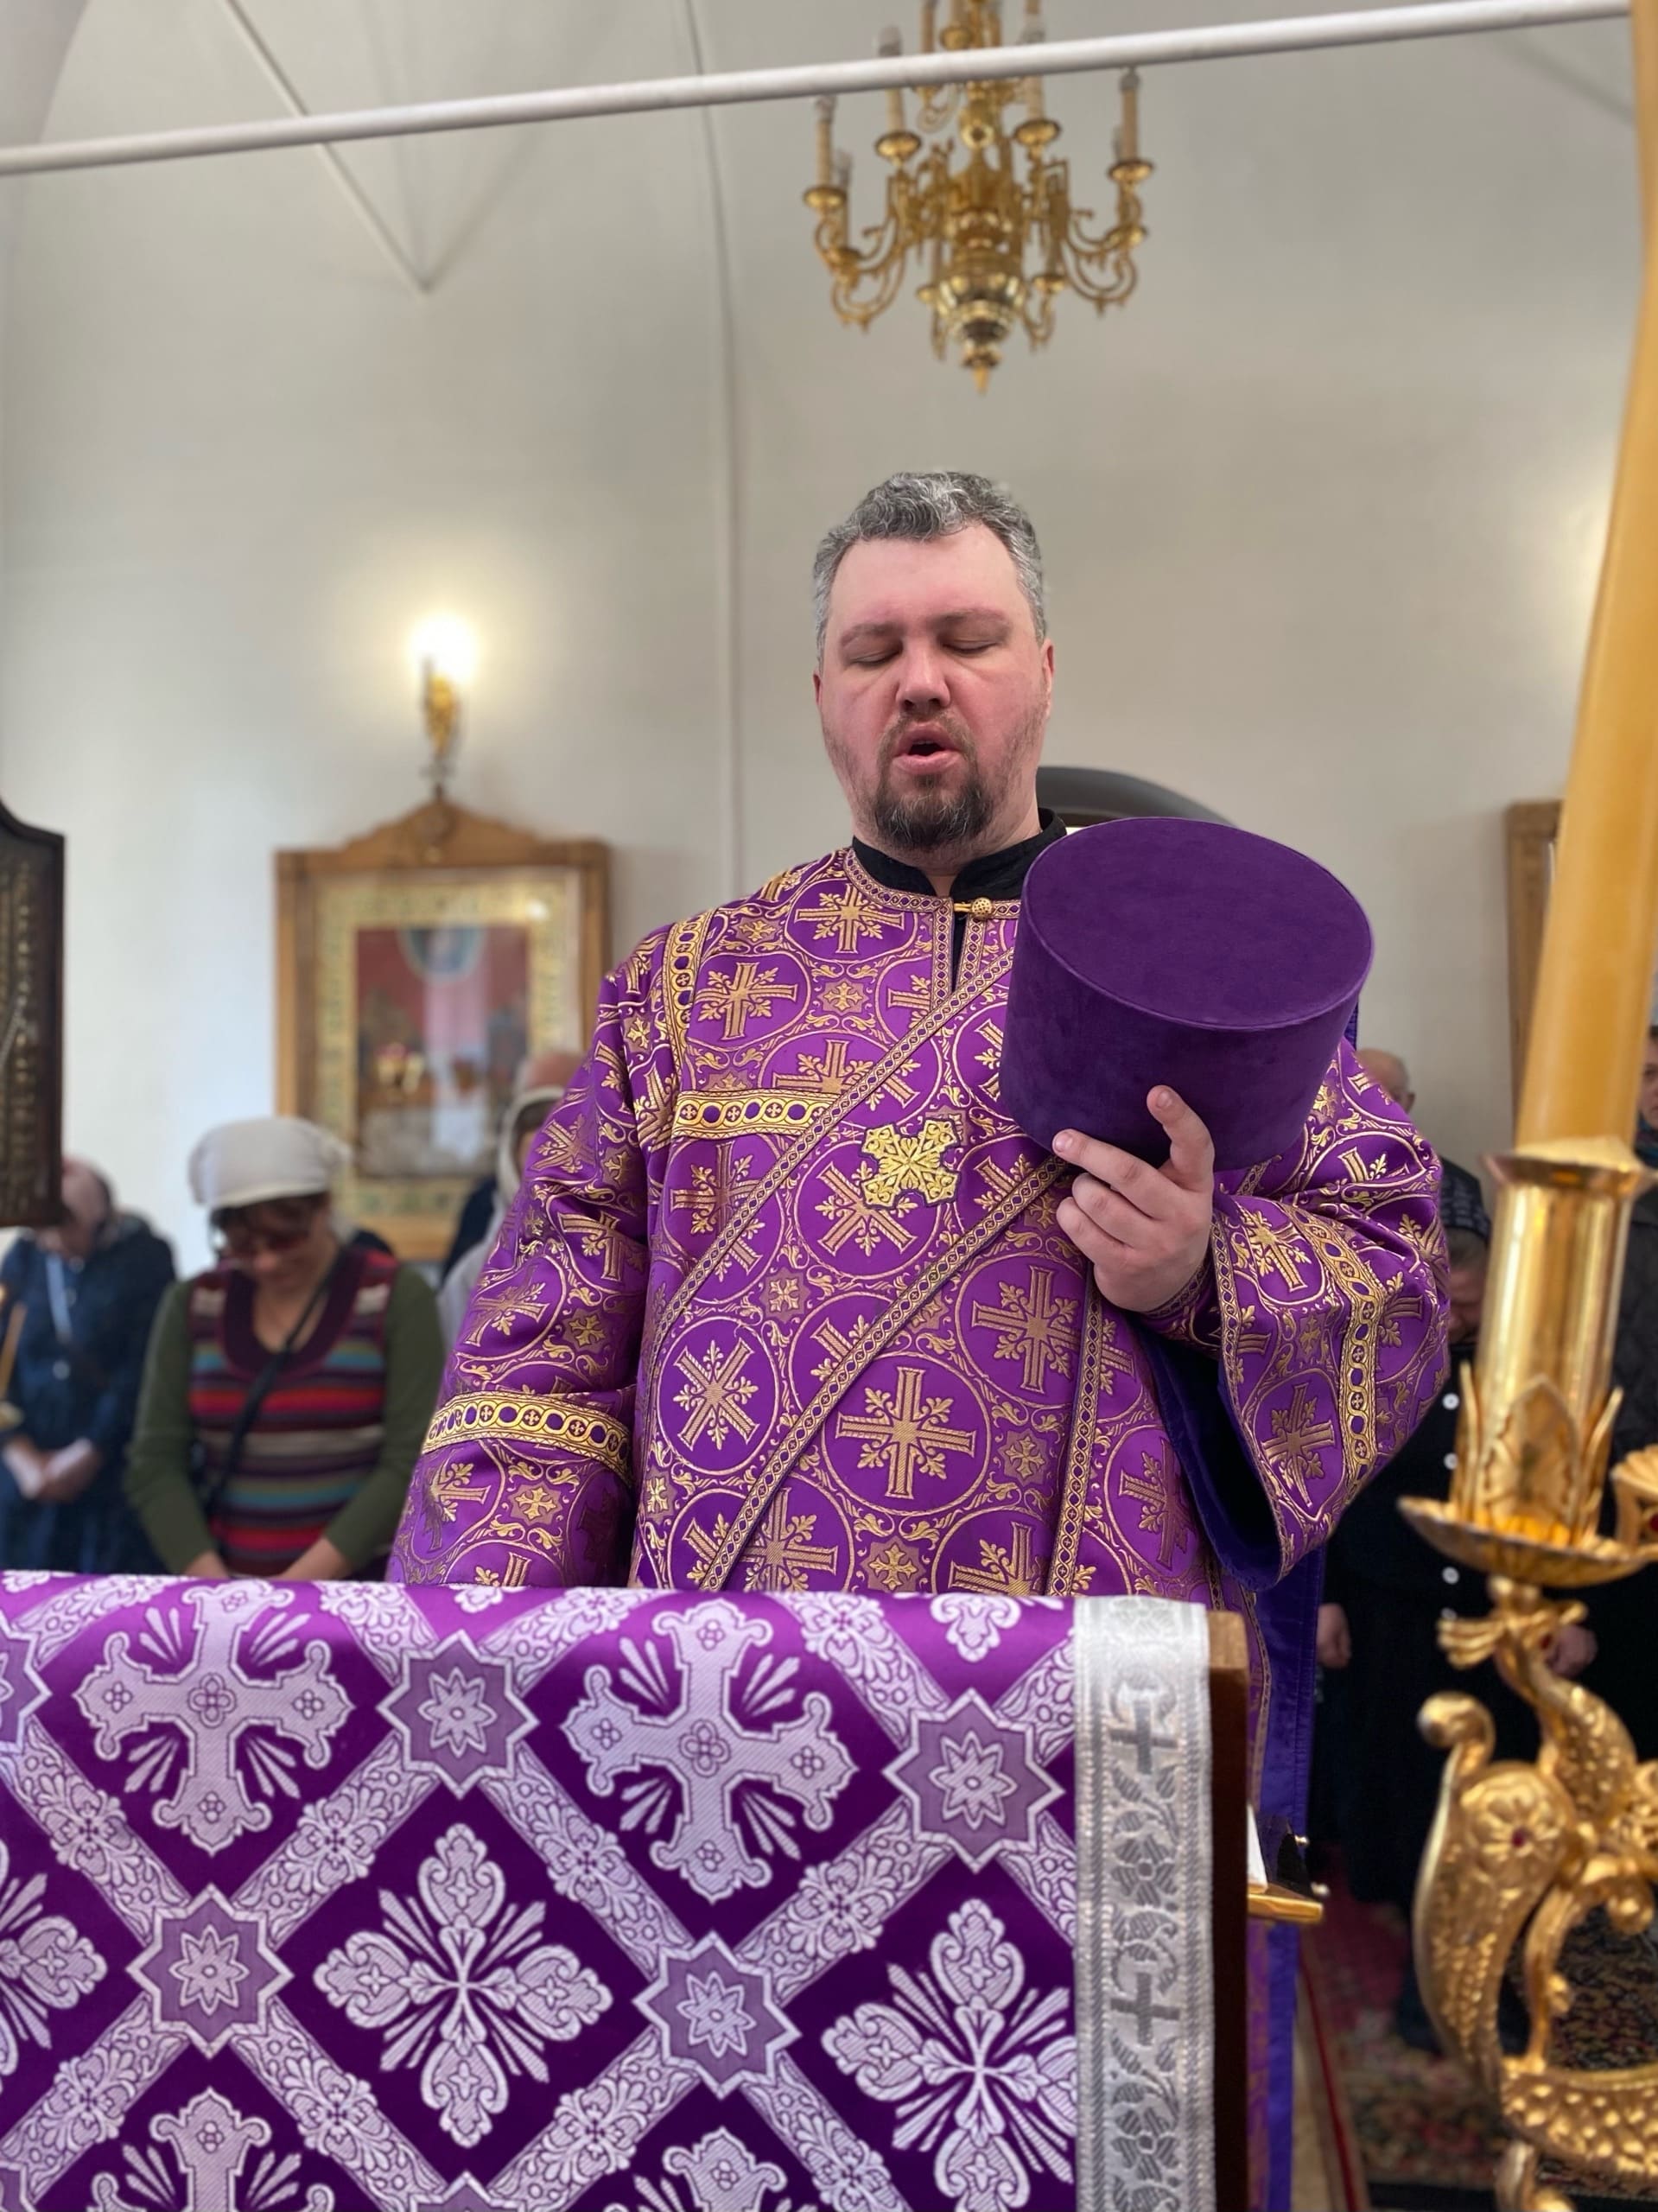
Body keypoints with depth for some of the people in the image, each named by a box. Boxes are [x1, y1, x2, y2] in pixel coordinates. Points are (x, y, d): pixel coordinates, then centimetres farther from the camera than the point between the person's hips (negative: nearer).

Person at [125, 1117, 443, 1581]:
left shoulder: (397, 1298, -6)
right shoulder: (192, 1307, 3)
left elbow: (410, 1463, -11)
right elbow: (156, 1463, 0)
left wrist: (305, 1580, -16)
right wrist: (212, 1582, -12)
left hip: (363, 1585, -2)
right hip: (221, 1575, 2)